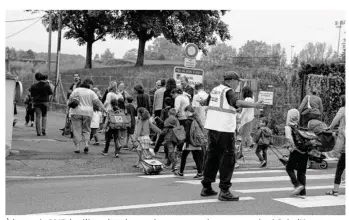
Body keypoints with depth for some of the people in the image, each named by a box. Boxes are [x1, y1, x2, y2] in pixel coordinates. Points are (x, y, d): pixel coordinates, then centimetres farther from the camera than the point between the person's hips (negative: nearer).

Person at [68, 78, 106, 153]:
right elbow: (97, 102, -2)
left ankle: (77, 147, 0)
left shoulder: (76, 90, 3)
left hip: (76, 112, 0)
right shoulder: (91, 92, 2)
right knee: (86, 130, 14)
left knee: (77, 130, 3)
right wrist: (104, 109, -1)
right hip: (88, 113, 0)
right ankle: (86, 144, -3)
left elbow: (70, 99, -2)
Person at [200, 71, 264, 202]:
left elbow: (207, 102, 34)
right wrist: (254, 105, -41)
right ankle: (224, 191, -5)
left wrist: (202, 102, 58)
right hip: (224, 129, -9)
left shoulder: (215, 90, 15)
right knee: (228, 159, -3)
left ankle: (206, 187, 25)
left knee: (212, 156, 18)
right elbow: (237, 103, -30)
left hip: (212, 127, 9)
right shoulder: (228, 91, -9)